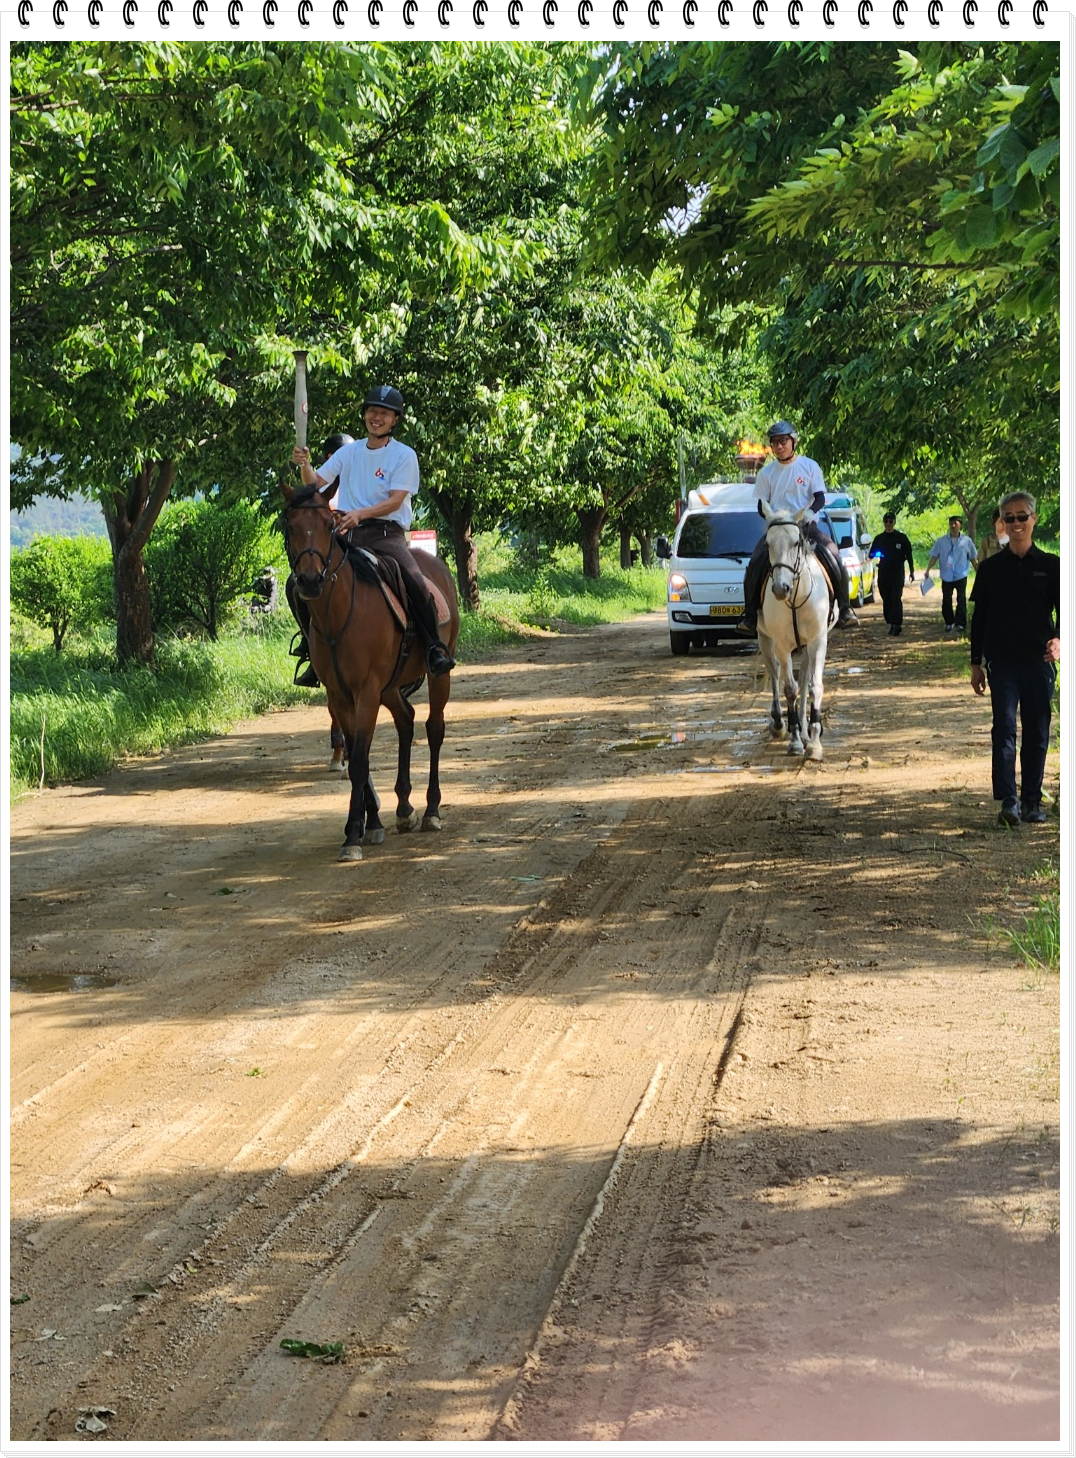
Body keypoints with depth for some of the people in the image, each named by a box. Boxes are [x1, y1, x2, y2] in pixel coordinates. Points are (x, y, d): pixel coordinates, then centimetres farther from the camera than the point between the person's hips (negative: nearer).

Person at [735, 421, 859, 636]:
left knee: (834, 559, -21)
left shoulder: (810, 466, 3)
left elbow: (820, 499, -2)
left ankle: (844, 610, -7)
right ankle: (750, 616, -12)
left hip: (806, 525, -1)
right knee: (755, 565, -20)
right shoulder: (767, 473, 7)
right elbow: (761, 507, 7)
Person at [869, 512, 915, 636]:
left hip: (897, 573, -3)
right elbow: (871, 554, 15)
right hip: (883, 573, 4)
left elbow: (909, 555, 7)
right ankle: (892, 624, 14)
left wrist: (911, 571, 4)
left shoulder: (901, 538, 4)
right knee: (886, 599, 5)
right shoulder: (879, 539, 11)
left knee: (896, 599, -13)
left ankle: (897, 625, -15)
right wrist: (875, 556, -8)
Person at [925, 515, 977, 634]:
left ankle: (960, 624, 4)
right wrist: (928, 570, -10)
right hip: (946, 576, 1)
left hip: (961, 576, -1)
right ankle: (949, 623, 15)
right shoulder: (942, 541, 3)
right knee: (946, 600, 4)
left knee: (961, 600, -1)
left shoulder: (966, 541, 1)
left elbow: (973, 558, 8)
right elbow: (934, 556, 1)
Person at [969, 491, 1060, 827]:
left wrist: (1058, 639, -19)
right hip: (1002, 662, -1)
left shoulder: (1050, 565, 5)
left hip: (1039, 661, 1)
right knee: (1004, 727, -11)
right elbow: (979, 617, 10)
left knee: (1037, 733, 5)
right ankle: (1008, 802, -14)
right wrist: (976, 663, 8)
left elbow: (1063, 609, 2)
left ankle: (1032, 802, 13)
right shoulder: (991, 567, 6)